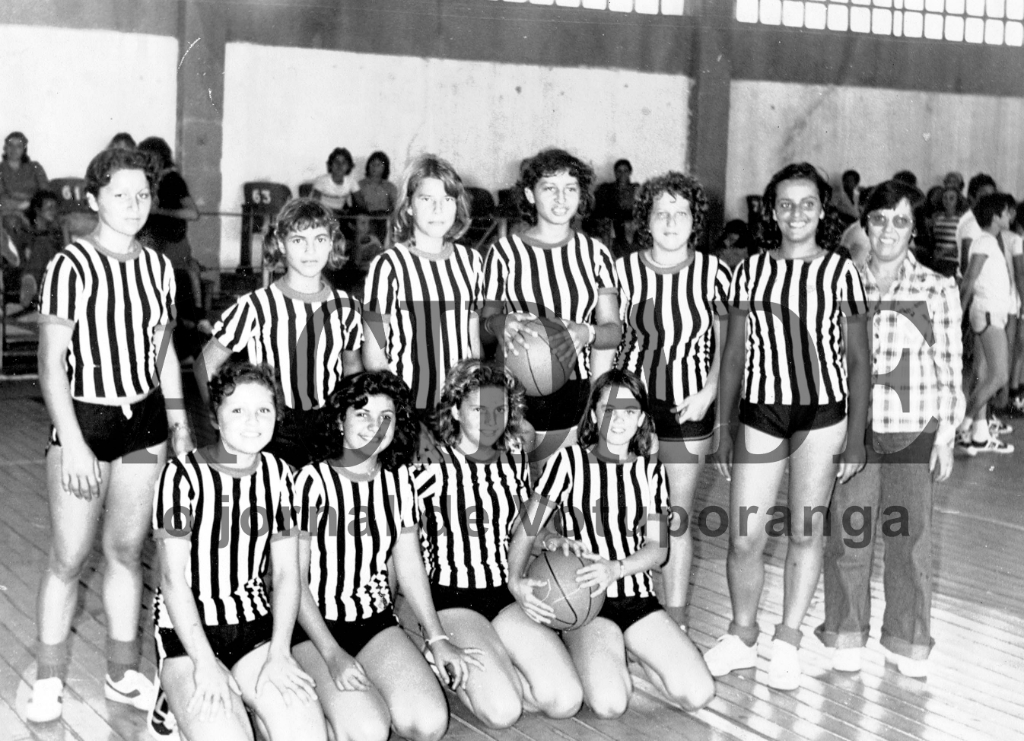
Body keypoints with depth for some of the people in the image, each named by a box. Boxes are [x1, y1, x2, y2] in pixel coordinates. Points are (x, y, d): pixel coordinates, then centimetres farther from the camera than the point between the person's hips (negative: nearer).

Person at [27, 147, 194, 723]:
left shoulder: (158, 267, 4)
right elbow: (52, 364, -11)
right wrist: (72, 443, -15)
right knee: (69, 557, 1)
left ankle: (124, 673, 23)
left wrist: (181, 428, 12)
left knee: (128, 550, 11)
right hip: (83, 419, -4)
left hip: (145, 420, 4)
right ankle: (50, 680, 16)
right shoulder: (71, 266, -12)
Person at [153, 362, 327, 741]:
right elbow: (174, 580, -14)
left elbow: (287, 574, 2)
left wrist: (278, 654, -10)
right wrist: (205, 664, -19)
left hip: (254, 626, 4)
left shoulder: (277, 473, 1)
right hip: (188, 630, -3)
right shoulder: (183, 475, -14)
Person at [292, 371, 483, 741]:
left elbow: (409, 565, 9)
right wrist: (333, 655, -18)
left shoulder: (398, 479, 6)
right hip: (316, 626, -5)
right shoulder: (313, 481, -11)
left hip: (376, 620, 5)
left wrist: (437, 637, 0)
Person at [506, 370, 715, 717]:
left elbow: (657, 548, 3)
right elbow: (527, 528, -3)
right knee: (610, 703, -29)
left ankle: (628, 649, 12)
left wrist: (615, 568, -18)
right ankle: (585, 651, 5)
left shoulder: (650, 470, 9)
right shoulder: (569, 461, -3)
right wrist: (515, 580, -22)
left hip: (638, 599, 4)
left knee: (698, 694, -15)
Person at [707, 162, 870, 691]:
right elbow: (734, 353, 7)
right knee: (744, 539, -1)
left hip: (823, 413, -1)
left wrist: (856, 437, -4)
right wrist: (723, 428, 5)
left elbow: (858, 360, 0)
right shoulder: (750, 270, 3)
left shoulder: (840, 271, -1)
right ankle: (742, 637, 21)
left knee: (805, 532, 6)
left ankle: (788, 641, 22)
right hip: (760, 413, 1)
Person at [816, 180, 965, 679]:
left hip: (914, 430, 0)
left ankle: (906, 642, 21)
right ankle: (846, 638, 21)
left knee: (911, 537, 6)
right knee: (847, 533, 5)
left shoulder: (938, 290, 0)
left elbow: (949, 367, 2)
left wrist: (946, 435, 0)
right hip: (851, 428, 1)